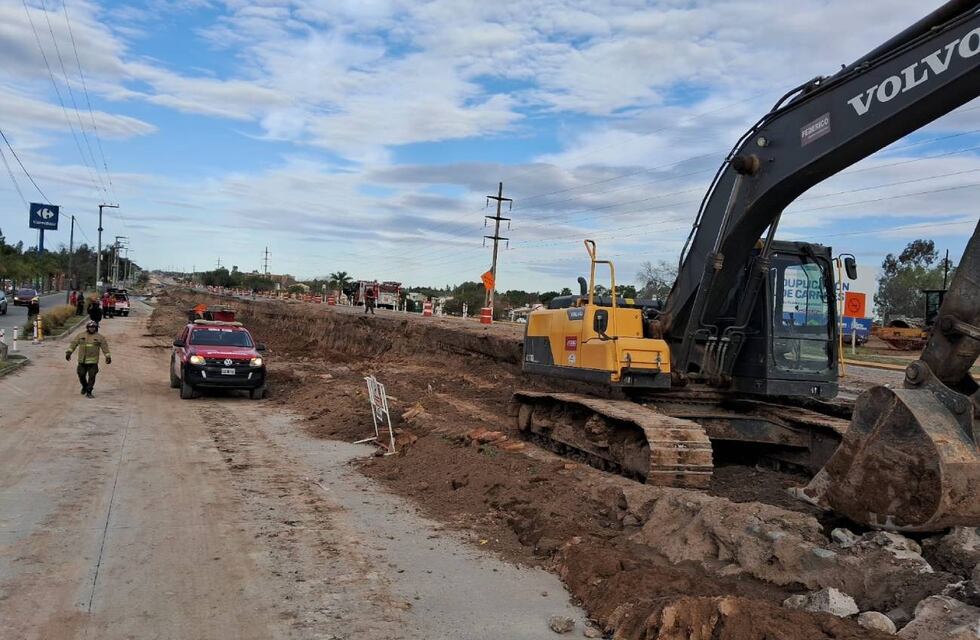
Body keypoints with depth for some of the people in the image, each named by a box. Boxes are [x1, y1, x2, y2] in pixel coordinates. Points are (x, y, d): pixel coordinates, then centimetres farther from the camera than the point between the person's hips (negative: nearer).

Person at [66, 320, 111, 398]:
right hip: (82, 360, 2)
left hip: (93, 362, -2)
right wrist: (69, 352, -4)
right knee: (81, 375, 9)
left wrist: (108, 356, -4)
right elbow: (74, 343, 6)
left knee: (91, 376, -6)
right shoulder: (81, 335, 8)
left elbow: (105, 347, 2)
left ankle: (89, 392, 2)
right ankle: (84, 387, 35)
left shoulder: (100, 337, 4)